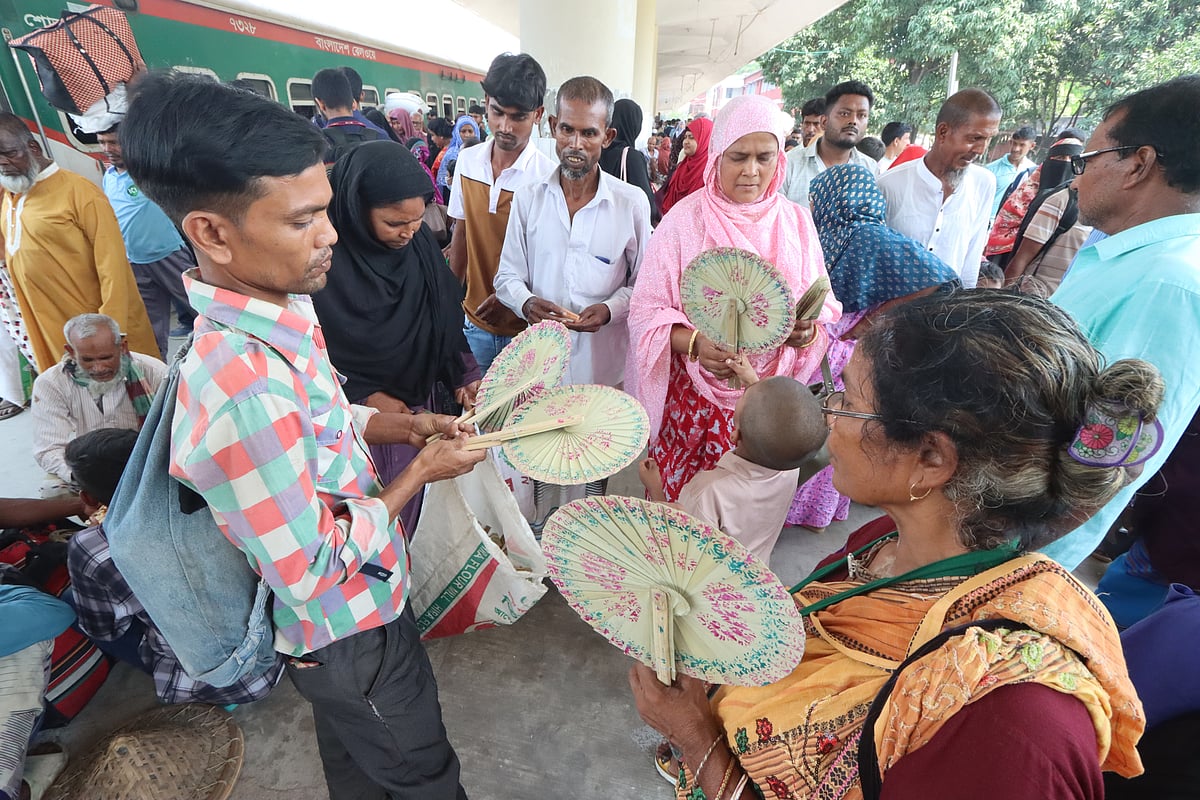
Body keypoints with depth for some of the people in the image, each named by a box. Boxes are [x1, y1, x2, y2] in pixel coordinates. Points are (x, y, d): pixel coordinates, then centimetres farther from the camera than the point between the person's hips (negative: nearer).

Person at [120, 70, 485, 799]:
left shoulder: (279, 312, -9)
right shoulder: (240, 389, -38)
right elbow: (313, 570, -29)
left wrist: (404, 426, -5)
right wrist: (422, 472, -19)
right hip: (352, 635, -8)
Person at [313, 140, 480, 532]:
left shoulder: (420, 241, -5)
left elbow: (445, 316, 4)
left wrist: (463, 374, -4)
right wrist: (366, 397, -16)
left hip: (422, 402, 5)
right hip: (359, 418, -5)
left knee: (416, 507, 20)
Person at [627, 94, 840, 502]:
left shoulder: (796, 222, 4)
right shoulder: (685, 220, -6)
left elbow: (823, 305, 9)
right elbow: (646, 311, -9)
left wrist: (808, 329, -14)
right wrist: (694, 343, -26)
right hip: (693, 395, -2)